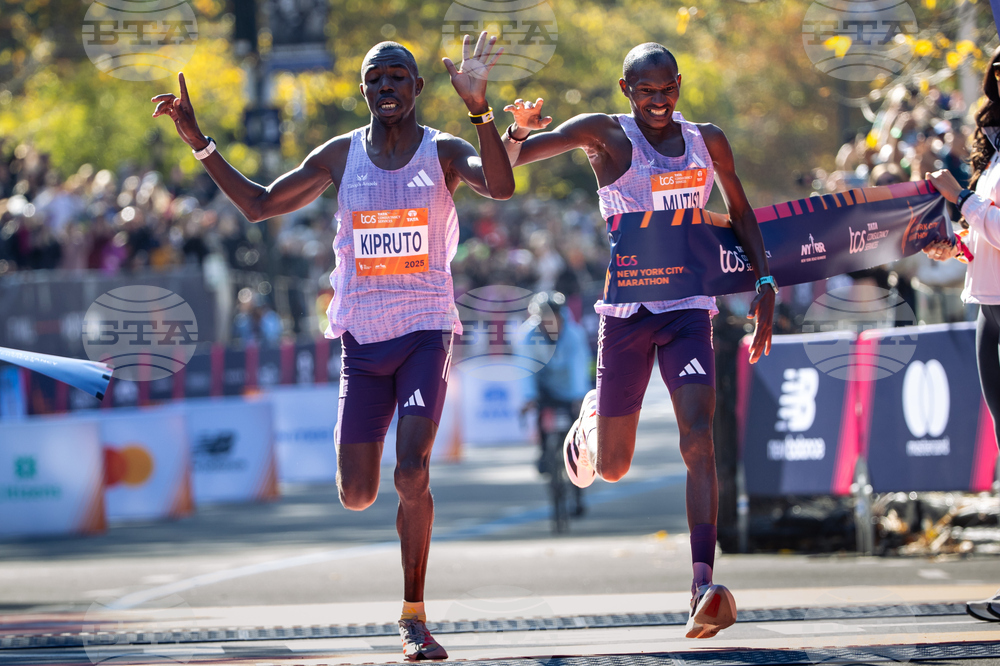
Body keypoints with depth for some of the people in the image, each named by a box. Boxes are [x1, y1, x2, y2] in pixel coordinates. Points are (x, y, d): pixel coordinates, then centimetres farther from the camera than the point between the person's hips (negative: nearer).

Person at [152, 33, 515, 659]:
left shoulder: (443, 152, -2)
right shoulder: (341, 155, 6)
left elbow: (501, 186, -23)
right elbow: (259, 204, 11)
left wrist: (480, 109, -37)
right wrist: (198, 142, 4)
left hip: (425, 331, -3)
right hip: (363, 340, 3)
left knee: (412, 476, -18)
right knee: (357, 495, 0)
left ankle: (415, 617, -6)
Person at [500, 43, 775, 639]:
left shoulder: (708, 142, 7)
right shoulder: (607, 136, -4)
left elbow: (740, 212, 22)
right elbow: (507, 161, -9)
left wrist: (764, 282, 12)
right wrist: (520, 129, -31)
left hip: (689, 307, 1)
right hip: (627, 311, -1)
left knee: (698, 438, -19)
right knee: (612, 467, 8)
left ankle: (704, 587, -27)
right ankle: (592, 422, 48)